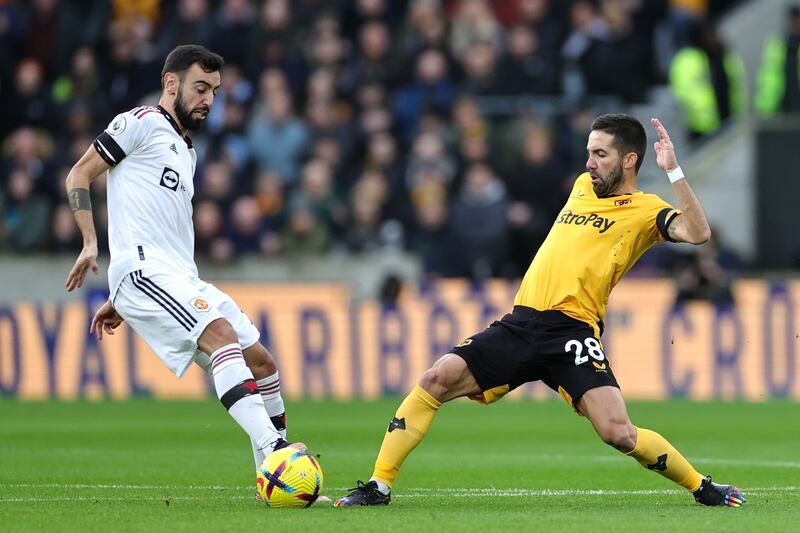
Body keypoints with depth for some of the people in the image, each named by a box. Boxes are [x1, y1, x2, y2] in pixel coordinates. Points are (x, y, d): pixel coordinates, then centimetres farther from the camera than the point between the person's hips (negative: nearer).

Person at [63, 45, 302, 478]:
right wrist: (90, 243, -13)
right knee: (222, 334, -28)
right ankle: (270, 448, -40)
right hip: (142, 270, -9)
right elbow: (79, 176, -2)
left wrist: (120, 301, 29)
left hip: (182, 279, 9)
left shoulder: (186, 151, 28)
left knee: (260, 361, 5)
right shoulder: (141, 123, 2)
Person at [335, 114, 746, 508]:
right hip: (520, 324, 6)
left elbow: (697, 232, -18)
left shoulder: (644, 210, 1)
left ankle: (703, 488, 2)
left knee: (618, 433, -21)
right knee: (436, 380, -9)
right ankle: (379, 486, -3)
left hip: (572, 330, -6)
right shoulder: (582, 186, 21)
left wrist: (673, 171, -19)